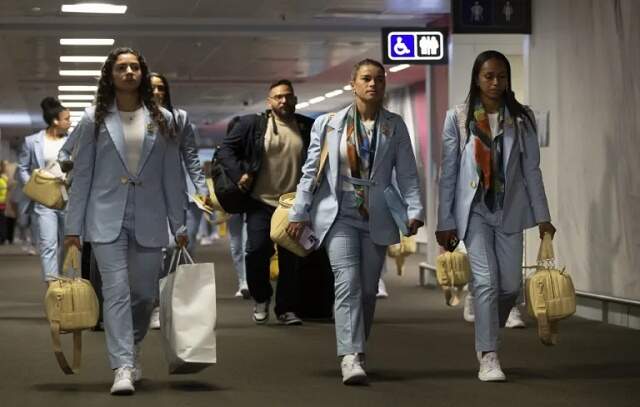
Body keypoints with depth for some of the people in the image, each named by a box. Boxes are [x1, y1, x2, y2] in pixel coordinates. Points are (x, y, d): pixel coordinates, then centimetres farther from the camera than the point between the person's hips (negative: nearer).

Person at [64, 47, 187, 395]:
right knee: (116, 292, -9)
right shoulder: (94, 119, 4)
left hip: (149, 218, 2)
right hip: (107, 217, -2)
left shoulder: (162, 119, 8)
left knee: (144, 293, 7)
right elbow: (81, 174, 4)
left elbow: (172, 174, 9)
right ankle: (122, 368, -9)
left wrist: (179, 224, 6)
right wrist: (73, 226, 1)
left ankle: (131, 348, 34)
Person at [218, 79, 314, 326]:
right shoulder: (252, 124, 0)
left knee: (291, 258, 4)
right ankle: (261, 299, 13)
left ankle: (287, 308, 14)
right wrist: (238, 174, -12)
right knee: (257, 250, -11)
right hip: (261, 201, -2)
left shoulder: (308, 128, 5)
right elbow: (225, 149, 1)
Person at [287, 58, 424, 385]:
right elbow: (311, 171, 6)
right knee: (348, 283, -16)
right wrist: (299, 213, 2)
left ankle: (356, 351, 23)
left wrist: (414, 210, -11)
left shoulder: (395, 126, 7)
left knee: (368, 290, 7)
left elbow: (407, 174, 3)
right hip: (339, 214, -2)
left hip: (376, 218, 2)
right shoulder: (328, 124, 4)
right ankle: (351, 358, -22)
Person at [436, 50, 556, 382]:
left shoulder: (521, 118, 4)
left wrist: (542, 217, 1)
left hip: (509, 210, 2)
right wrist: (445, 221, 0)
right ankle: (488, 357, -7)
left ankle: (486, 338, 30)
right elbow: (448, 172, 2)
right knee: (486, 281, -12)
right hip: (474, 209, -2)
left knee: (511, 285, 3)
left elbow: (531, 169, 5)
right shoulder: (458, 118, 0)